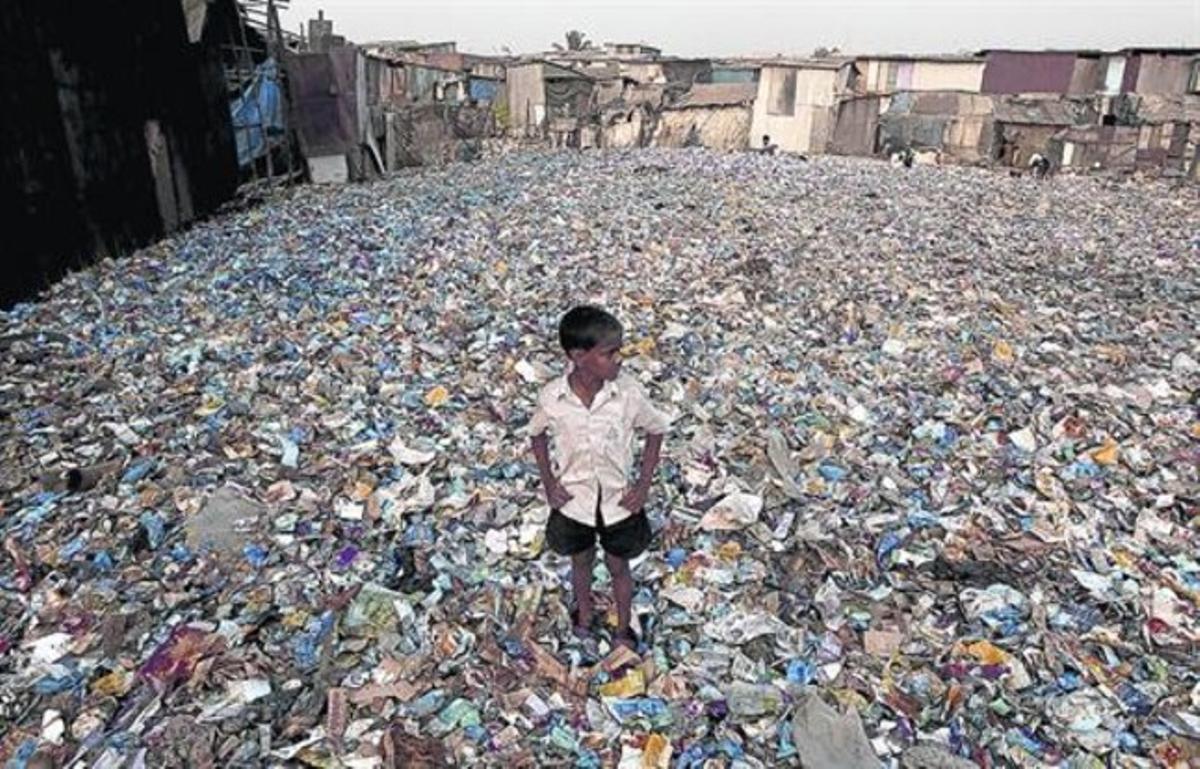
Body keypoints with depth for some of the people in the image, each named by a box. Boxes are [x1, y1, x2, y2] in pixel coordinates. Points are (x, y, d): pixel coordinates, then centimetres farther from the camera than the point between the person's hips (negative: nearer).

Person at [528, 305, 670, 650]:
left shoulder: (629, 393, -23)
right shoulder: (551, 397, -21)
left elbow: (656, 430, -6)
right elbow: (537, 435, 0)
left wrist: (643, 485, -8)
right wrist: (548, 482, -7)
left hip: (619, 501, 0)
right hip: (573, 501, 1)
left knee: (618, 567, 22)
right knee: (581, 563, 27)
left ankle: (624, 628, 49)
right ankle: (584, 612, 58)